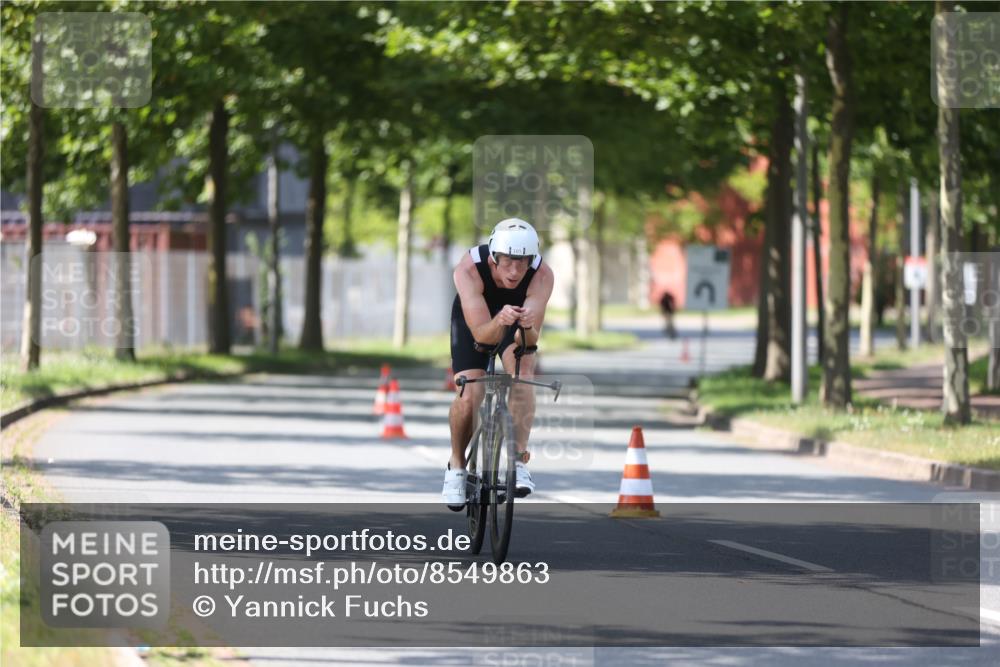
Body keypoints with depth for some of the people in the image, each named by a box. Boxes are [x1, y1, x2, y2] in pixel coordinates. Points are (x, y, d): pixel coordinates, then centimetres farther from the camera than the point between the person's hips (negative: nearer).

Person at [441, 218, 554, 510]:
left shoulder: (542, 275, -34)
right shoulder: (469, 269, -37)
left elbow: (530, 340, -37)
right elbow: (481, 334, -41)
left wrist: (527, 326, -60)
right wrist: (499, 321, -62)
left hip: (518, 327, 1)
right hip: (474, 319, -1)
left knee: (522, 375, -29)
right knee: (468, 396, -19)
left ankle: (518, 462, -26)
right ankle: (457, 466, 7)